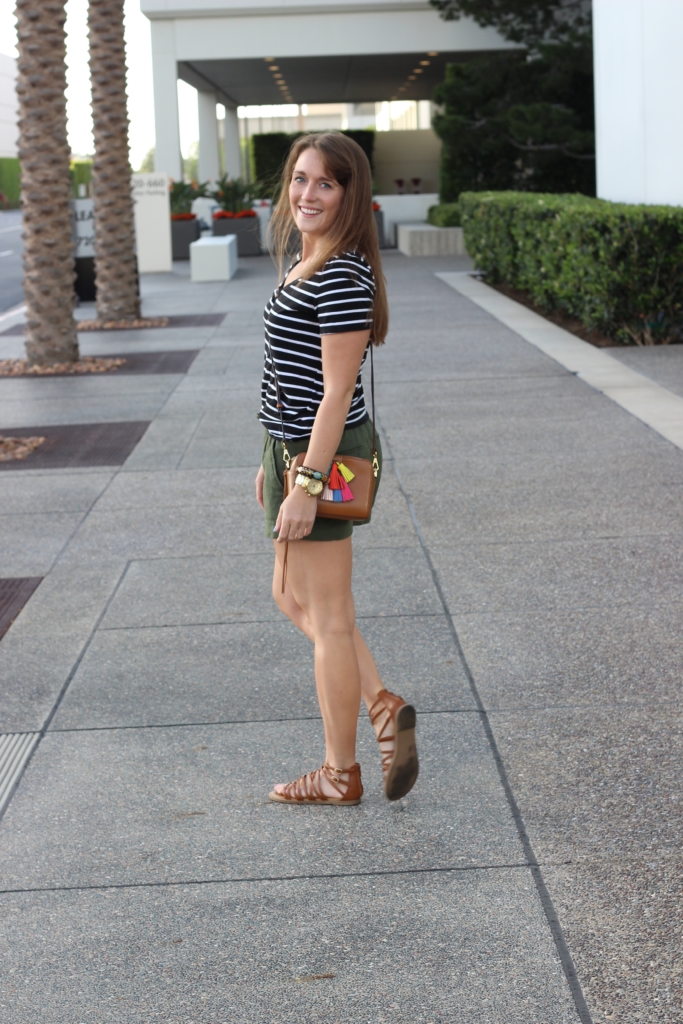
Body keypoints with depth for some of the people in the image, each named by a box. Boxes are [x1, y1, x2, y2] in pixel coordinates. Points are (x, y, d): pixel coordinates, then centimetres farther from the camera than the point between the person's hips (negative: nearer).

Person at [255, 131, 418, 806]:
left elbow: (337, 390, -22)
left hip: (322, 457, -10)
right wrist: (274, 460, 20)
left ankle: (340, 774, 17)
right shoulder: (309, 264, 11)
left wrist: (306, 484, -22)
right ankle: (384, 708, 23)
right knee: (292, 597, 21)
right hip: (295, 447, 10)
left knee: (327, 617, 2)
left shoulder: (343, 276, -20)